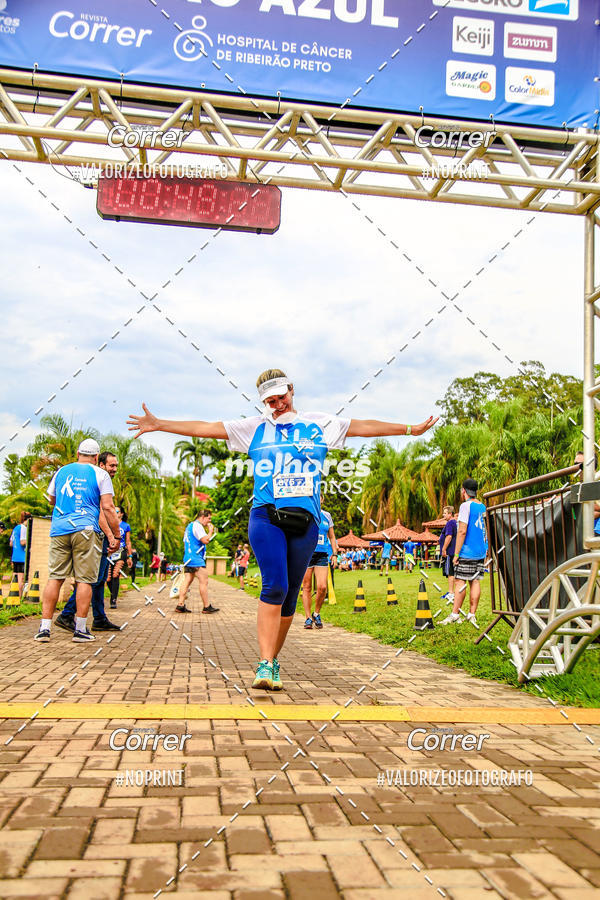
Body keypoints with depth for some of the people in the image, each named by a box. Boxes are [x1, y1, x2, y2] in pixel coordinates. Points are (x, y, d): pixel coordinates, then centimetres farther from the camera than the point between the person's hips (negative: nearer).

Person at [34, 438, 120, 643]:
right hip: (85, 529, -4)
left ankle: (44, 628, 3)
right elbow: (107, 507, -4)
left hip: (59, 530, 4)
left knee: (54, 577, 6)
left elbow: (52, 499, 30)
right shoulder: (100, 474, 3)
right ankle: (80, 630, -1)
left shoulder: (61, 471, 16)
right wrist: (117, 535, 2)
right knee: (84, 580, 0)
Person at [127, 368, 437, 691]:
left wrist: (411, 429, 17)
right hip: (266, 517, -2)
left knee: (289, 595, 5)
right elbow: (205, 428, 10)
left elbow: (363, 426, 17)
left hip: (306, 521, 2)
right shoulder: (254, 428, 12)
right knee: (275, 587, -19)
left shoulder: (319, 425, 16)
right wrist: (158, 424, 5)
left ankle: (273, 660, 21)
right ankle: (265, 665, -16)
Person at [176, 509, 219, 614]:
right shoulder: (197, 525, -10)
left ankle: (180, 605, 1)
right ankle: (207, 606, -5)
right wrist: (210, 531, -3)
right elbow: (205, 540, -19)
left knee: (187, 581, 6)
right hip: (196, 559, -10)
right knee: (204, 581, -6)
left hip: (188, 559, 10)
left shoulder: (190, 526, 23)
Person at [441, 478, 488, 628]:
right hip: (481, 552, 7)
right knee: (475, 581, 6)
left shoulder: (466, 506, -11)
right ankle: (472, 614, 5)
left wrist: (456, 554, -14)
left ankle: (455, 614, -3)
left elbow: (462, 531, -17)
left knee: (460, 581, -4)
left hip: (467, 552, -7)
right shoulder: (483, 507, 13)